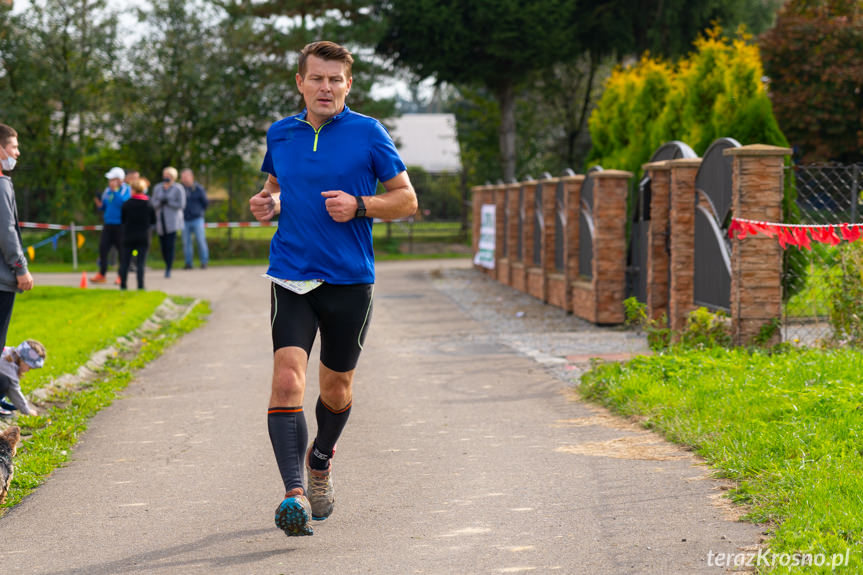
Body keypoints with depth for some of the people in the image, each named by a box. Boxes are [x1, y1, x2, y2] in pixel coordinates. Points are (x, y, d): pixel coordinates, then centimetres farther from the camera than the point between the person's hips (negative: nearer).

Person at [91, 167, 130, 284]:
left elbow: (123, 203, -21)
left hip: (120, 225, -6)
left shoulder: (126, 190, -4)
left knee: (122, 250, 0)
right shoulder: (107, 190, 13)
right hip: (108, 225, 6)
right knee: (103, 248, 1)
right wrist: (100, 205, -2)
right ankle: (101, 274, 7)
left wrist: (115, 191, -19)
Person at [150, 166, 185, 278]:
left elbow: (181, 205, -5)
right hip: (160, 220, 4)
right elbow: (153, 204, 8)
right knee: (163, 245, 3)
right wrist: (160, 202, -13)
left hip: (172, 221, -4)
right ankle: (168, 264, 23)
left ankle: (168, 269, -11)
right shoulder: (157, 188, 12)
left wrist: (168, 202, -12)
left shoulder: (178, 189, -1)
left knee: (170, 245, -12)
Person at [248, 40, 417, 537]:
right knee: (288, 381, -17)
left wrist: (358, 205, -14)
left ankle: (321, 461, 43)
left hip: (350, 281, -1)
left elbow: (407, 198, 2)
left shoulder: (368, 133, -2)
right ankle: (295, 495, -22)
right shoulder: (280, 134, 8)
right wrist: (266, 203, 4)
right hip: (291, 279, 1)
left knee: (336, 388, 13)